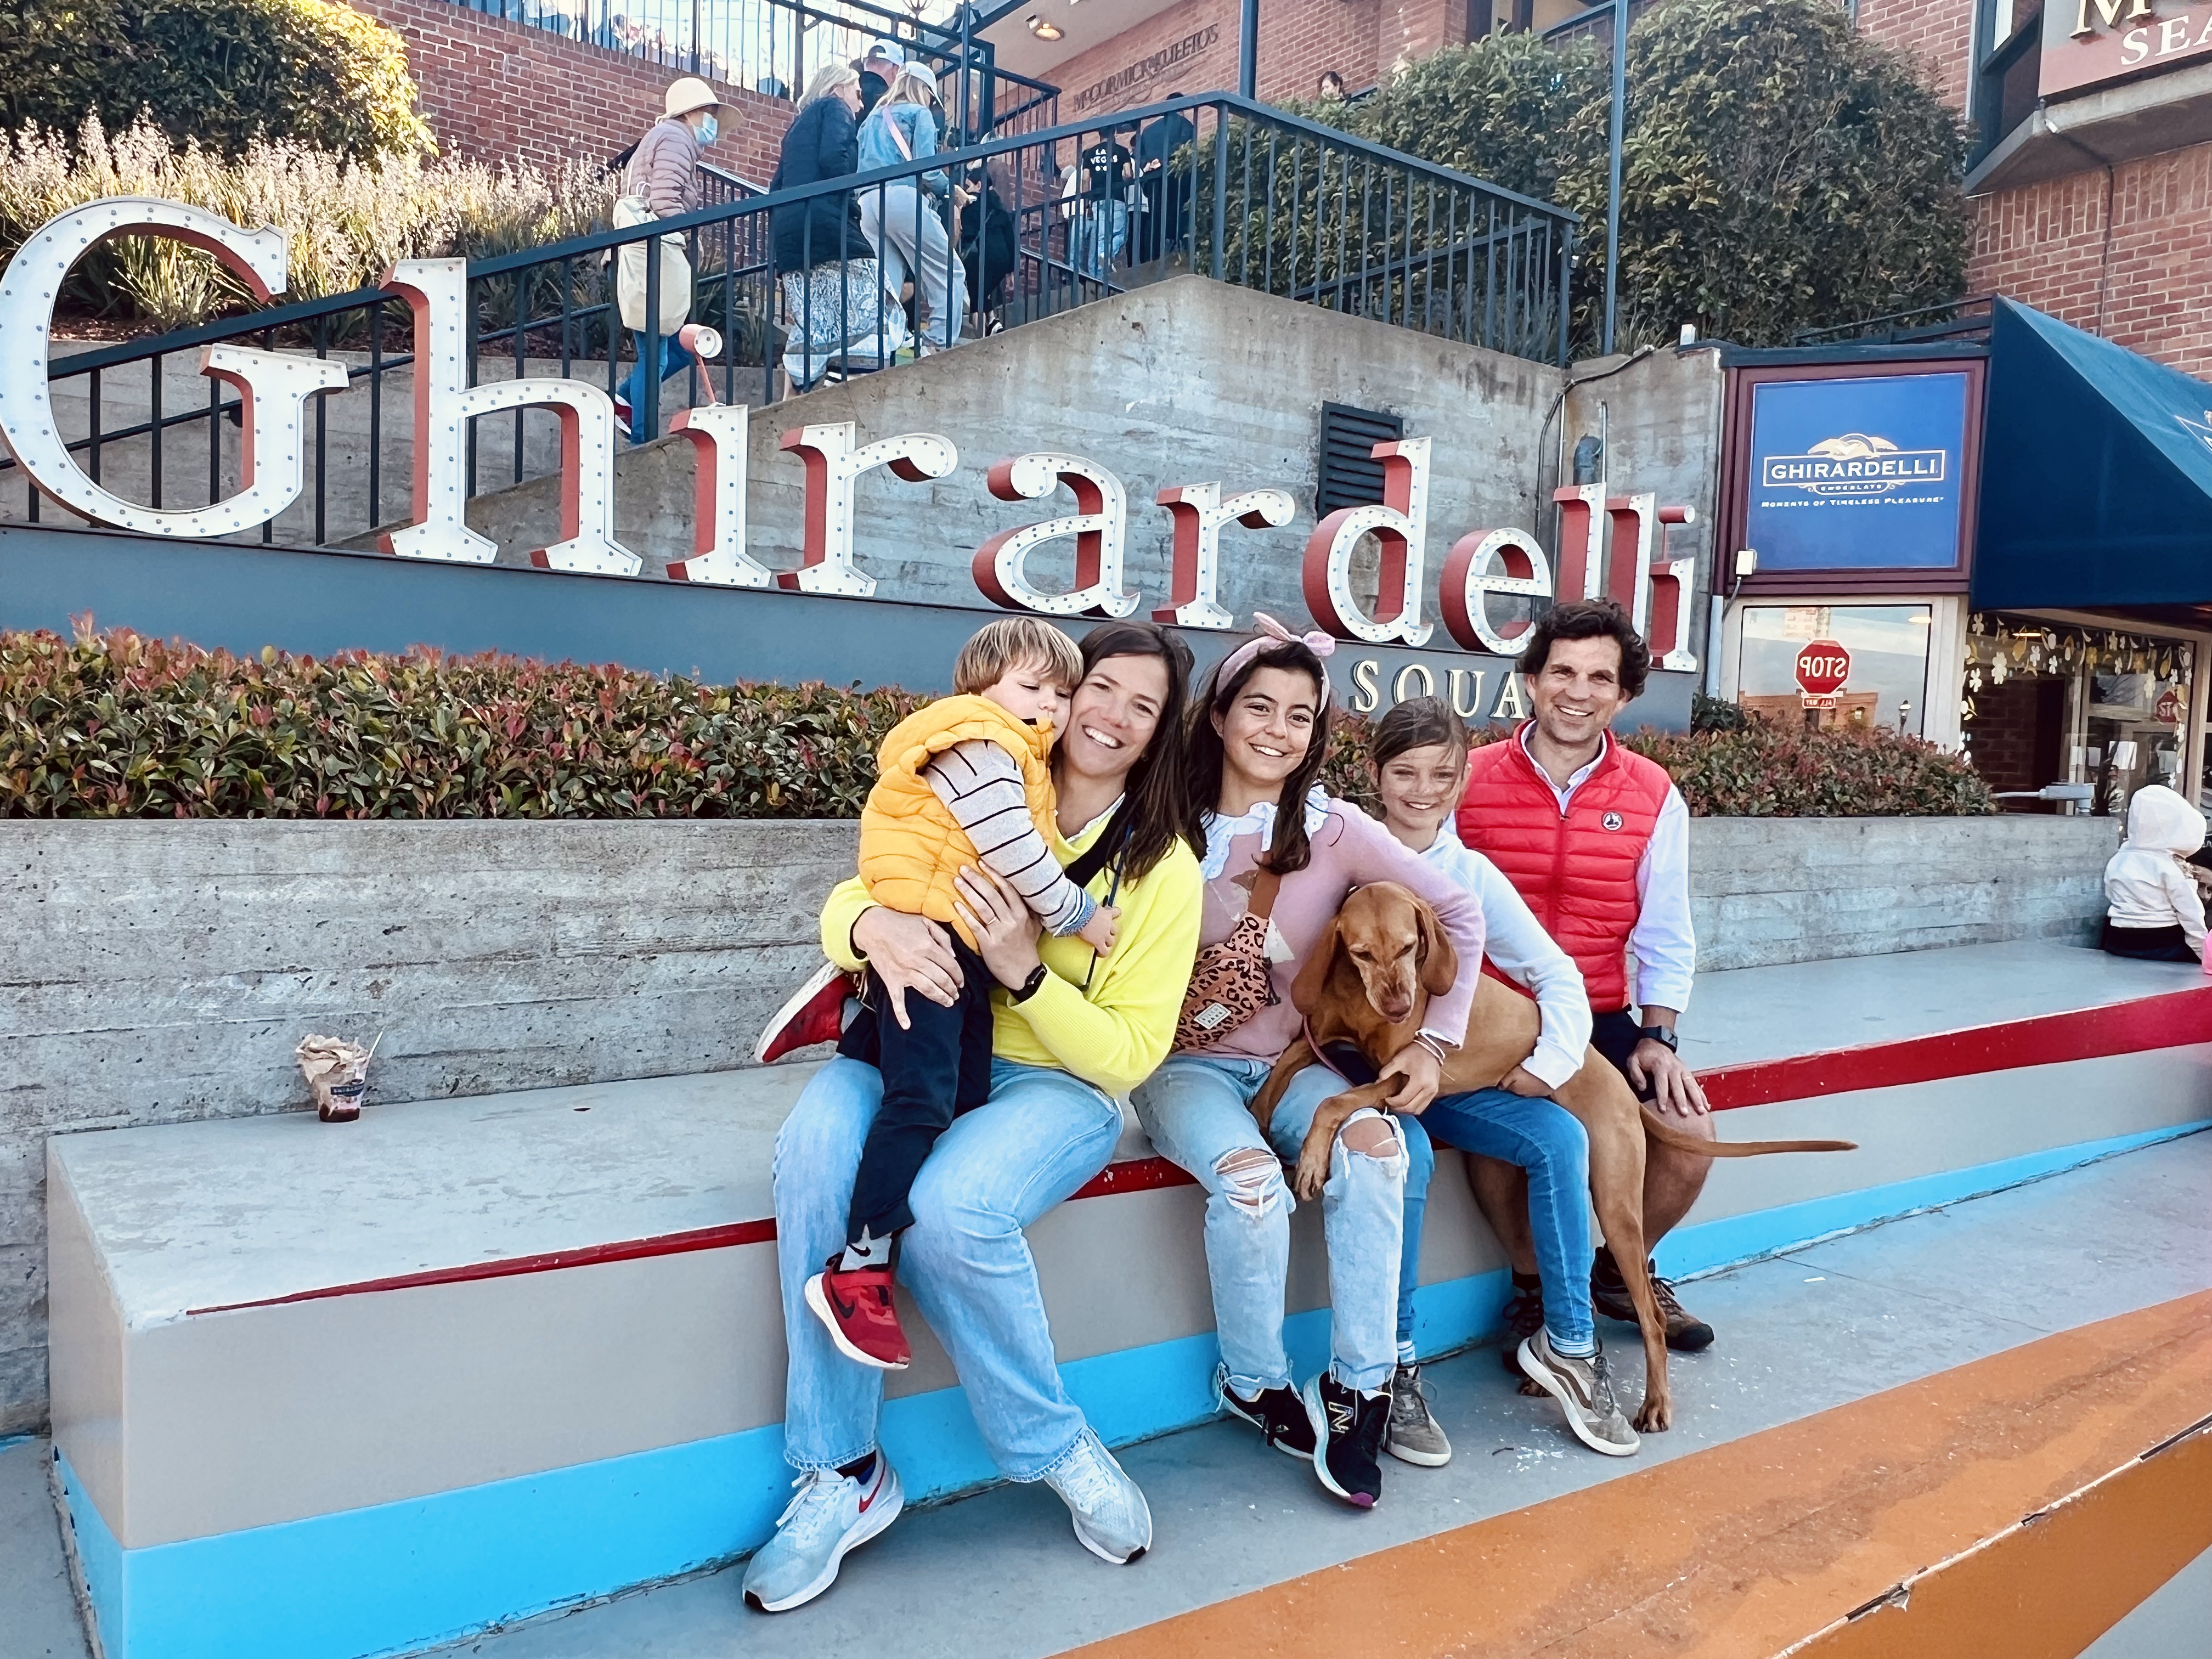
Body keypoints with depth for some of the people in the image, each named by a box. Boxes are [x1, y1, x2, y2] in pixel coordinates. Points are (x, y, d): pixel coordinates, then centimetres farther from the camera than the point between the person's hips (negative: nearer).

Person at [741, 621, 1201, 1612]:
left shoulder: (1165, 869, -2)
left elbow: (1129, 1053, -6)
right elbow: (846, 901, 2)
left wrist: (1023, 972, -23)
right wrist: (873, 924, -24)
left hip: (1059, 1084, -2)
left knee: (953, 1206, -35)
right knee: (817, 1145, -31)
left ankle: (1053, 1446, -7)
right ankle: (841, 1473, -17)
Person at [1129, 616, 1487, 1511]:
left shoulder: (1336, 829, -3)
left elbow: (1458, 913, 0)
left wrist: (1436, 1040, -6)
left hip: (1290, 1063, 2)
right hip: (1185, 1063, -1)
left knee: (1374, 1148, -29)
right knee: (1250, 1177, -31)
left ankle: (1359, 1389, -14)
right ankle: (1256, 1382, -3)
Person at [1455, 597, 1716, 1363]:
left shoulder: (1654, 797, 4)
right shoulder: (1468, 781, -3)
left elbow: (1664, 938, 6)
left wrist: (1657, 1039, -5)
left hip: (1600, 1018, 3)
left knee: (1690, 1134, -15)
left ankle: (1618, 1271, 18)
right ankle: (1534, 1285, 4)